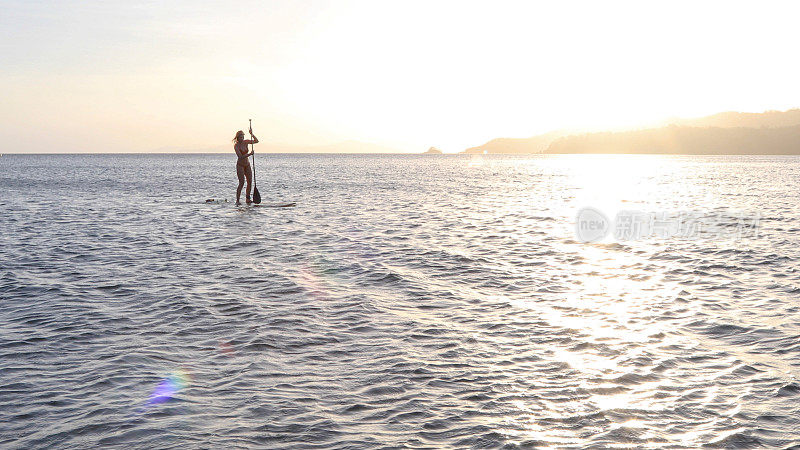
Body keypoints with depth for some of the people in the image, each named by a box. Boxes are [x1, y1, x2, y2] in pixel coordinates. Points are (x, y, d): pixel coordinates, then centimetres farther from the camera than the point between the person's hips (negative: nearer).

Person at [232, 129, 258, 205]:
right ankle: (237, 201, -11)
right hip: (240, 165, -6)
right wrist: (249, 154, -32)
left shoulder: (245, 142, 1)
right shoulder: (236, 145, -16)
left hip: (247, 165, 6)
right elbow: (241, 157, -24)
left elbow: (256, 141, 6)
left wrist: (252, 134, -8)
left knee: (250, 182, 3)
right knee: (242, 183, -14)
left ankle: (248, 199, 14)